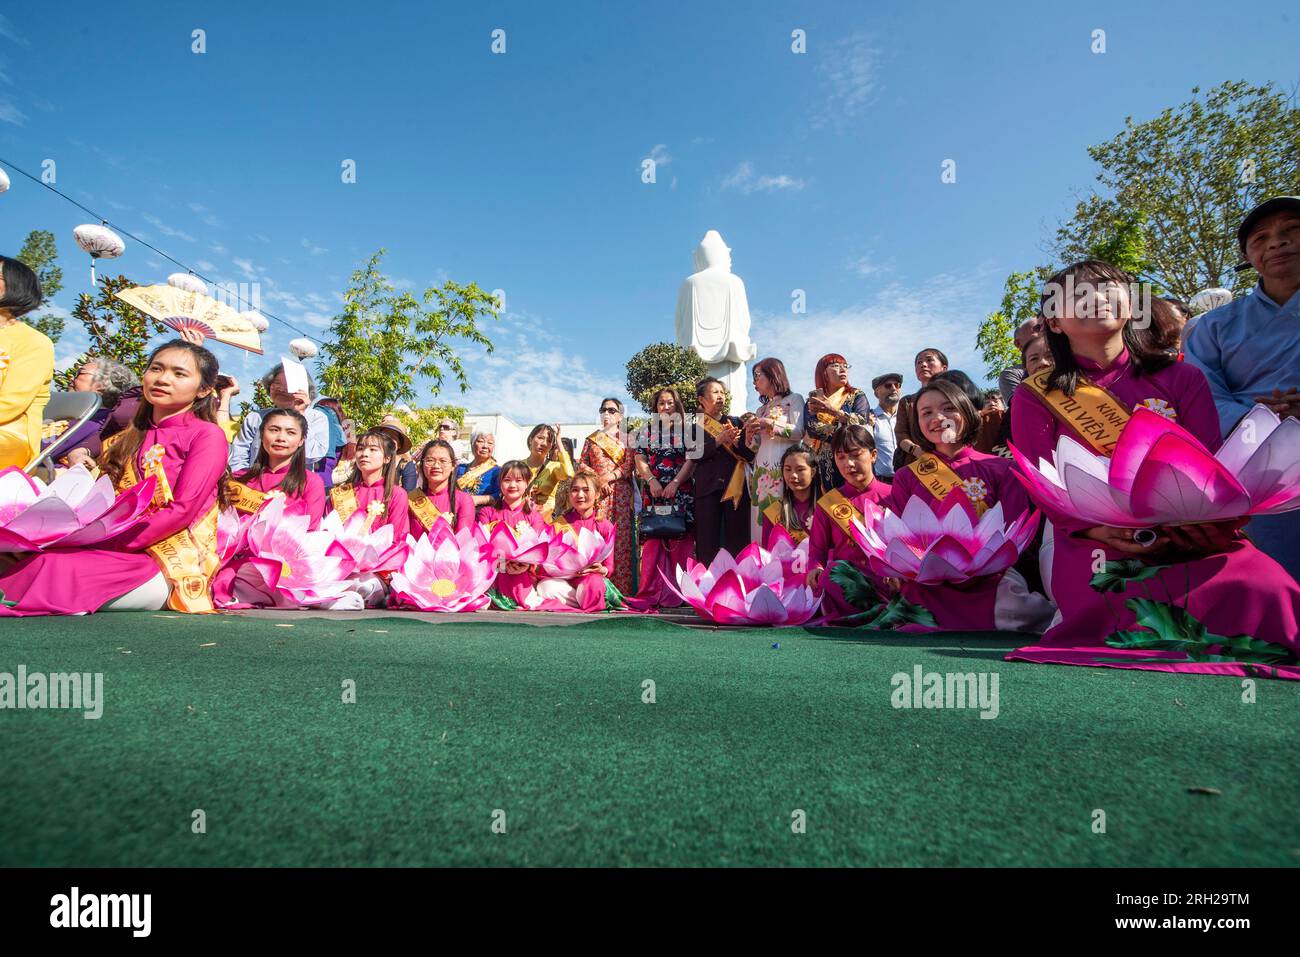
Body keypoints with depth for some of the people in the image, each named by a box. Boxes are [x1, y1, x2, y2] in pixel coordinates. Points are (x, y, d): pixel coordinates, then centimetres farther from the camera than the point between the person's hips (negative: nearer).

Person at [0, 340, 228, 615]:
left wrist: (109, 543, -17)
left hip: (173, 568, -6)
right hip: (127, 556, 6)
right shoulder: (128, 439, 22)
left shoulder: (208, 434, 0)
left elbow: (183, 510, -11)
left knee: (51, 564, -29)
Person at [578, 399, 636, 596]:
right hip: (596, 492, 2)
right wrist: (597, 478, -4)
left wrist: (608, 477, -10)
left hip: (621, 493, -1)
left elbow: (630, 465, 2)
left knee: (621, 538, -8)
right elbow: (581, 464, 13)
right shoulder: (591, 438, 20)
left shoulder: (626, 438, 13)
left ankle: (621, 590, -9)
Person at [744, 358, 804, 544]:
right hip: (762, 471, 6)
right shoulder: (762, 410, 24)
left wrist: (769, 424, -10)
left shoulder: (794, 399, 8)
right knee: (762, 519, -2)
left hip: (784, 468, -6)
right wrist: (750, 435, 2)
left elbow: (799, 432, -7)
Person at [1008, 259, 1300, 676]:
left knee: (1263, 587, -28)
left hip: (1190, 540, 3)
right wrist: (1095, 527, -20)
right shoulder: (1034, 397, 8)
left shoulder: (1181, 378, 16)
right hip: (1098, 546, -3)